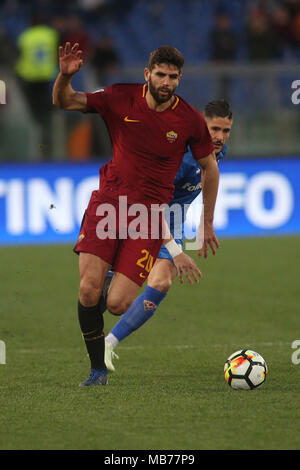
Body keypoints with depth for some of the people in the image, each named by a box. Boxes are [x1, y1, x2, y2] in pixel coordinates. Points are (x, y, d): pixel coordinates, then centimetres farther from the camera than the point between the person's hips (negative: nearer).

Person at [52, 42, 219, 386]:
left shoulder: (190, 120, -4)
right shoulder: (121, 99, -2)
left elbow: (210, 168, 10)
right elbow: (63, 102, 3)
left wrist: (207, 223, 15)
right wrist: (65, 76, -20)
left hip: (149, 211, -1)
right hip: (108, 200, 1)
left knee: (117, 304, -13)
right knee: (88, 289, -16)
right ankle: (98, 369, 5)